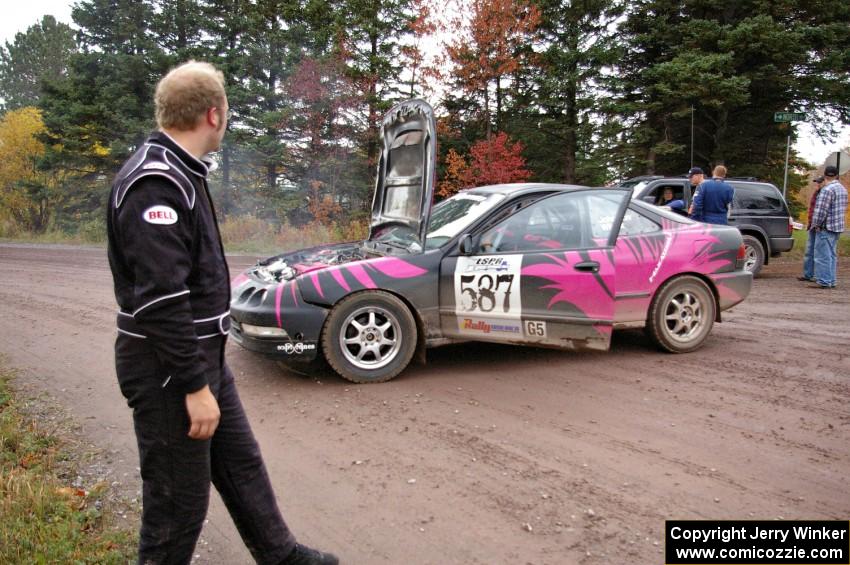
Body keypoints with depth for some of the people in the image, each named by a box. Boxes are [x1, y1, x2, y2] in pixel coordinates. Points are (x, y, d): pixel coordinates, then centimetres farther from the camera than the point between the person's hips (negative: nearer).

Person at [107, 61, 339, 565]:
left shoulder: (180, 173, 12)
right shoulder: (155, 183, -22)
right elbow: (160, 298, -27)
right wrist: (194, 385, -23)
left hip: (204, 356, 10)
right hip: (169, 370, -10)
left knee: (242, 466, 21)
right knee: (180, 496, 5)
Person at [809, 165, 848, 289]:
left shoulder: (827, 189, -16)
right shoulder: (843, 189, 14)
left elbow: (821, 210, -20)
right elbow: (843, 209, 18)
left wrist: (816, 224, -9)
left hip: (826, 227, -9)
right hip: (838, 227, 9)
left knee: (823, 255, -6)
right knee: (832, 255, 13)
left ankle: (823, 281, -6)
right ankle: (831, 281, 17)